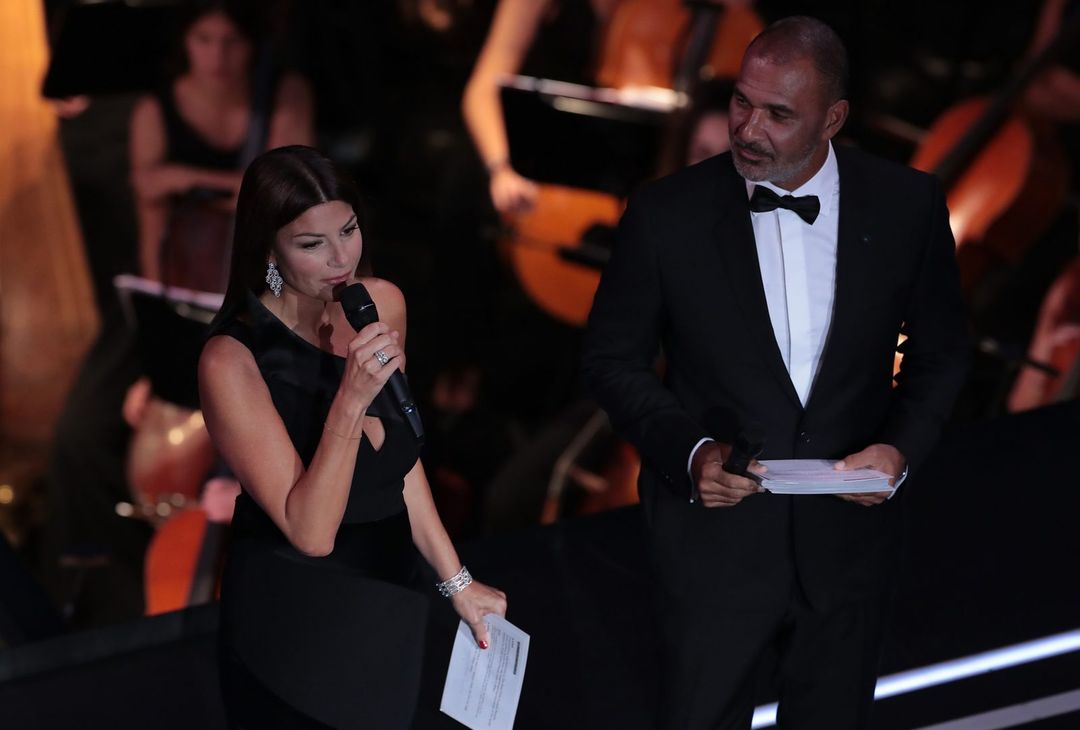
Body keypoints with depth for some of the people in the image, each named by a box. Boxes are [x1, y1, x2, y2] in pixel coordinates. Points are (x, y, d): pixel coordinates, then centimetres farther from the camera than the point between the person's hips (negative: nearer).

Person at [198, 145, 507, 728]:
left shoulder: (382, 304, -5)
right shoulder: (231, 362, -24)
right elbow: (310, 532, -26)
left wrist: (456, 581, 12)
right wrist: (351, 398, -35)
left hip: (386, 608, 6)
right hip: (293, 630, -6)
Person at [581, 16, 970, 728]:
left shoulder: (908, 204, -9)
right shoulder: (668, 213, -13)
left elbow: (940, 351, 5)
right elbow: (612, 359, -2)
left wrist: (903, 446, -12)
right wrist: (690, 450, -17)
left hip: (847, 535, 2)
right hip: (717, 532, -1)